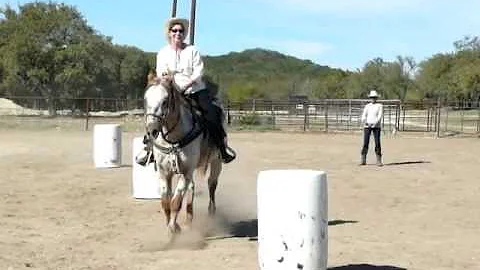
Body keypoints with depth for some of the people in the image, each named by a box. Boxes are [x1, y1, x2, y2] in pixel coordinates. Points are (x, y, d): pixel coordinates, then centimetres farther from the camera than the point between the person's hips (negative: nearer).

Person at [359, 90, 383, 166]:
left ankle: (379, 160, 3)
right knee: (365, 143, 0)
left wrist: (375, 123, -23)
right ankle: (363, 160, 5)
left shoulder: (380, 106, 4)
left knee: (377, 143, -3)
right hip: (367, 126, 2)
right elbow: (364, 115, 3)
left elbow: (380, 116, -7)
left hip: (376, 126, -2)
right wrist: (364, 122, -18)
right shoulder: (367, 106, 12)